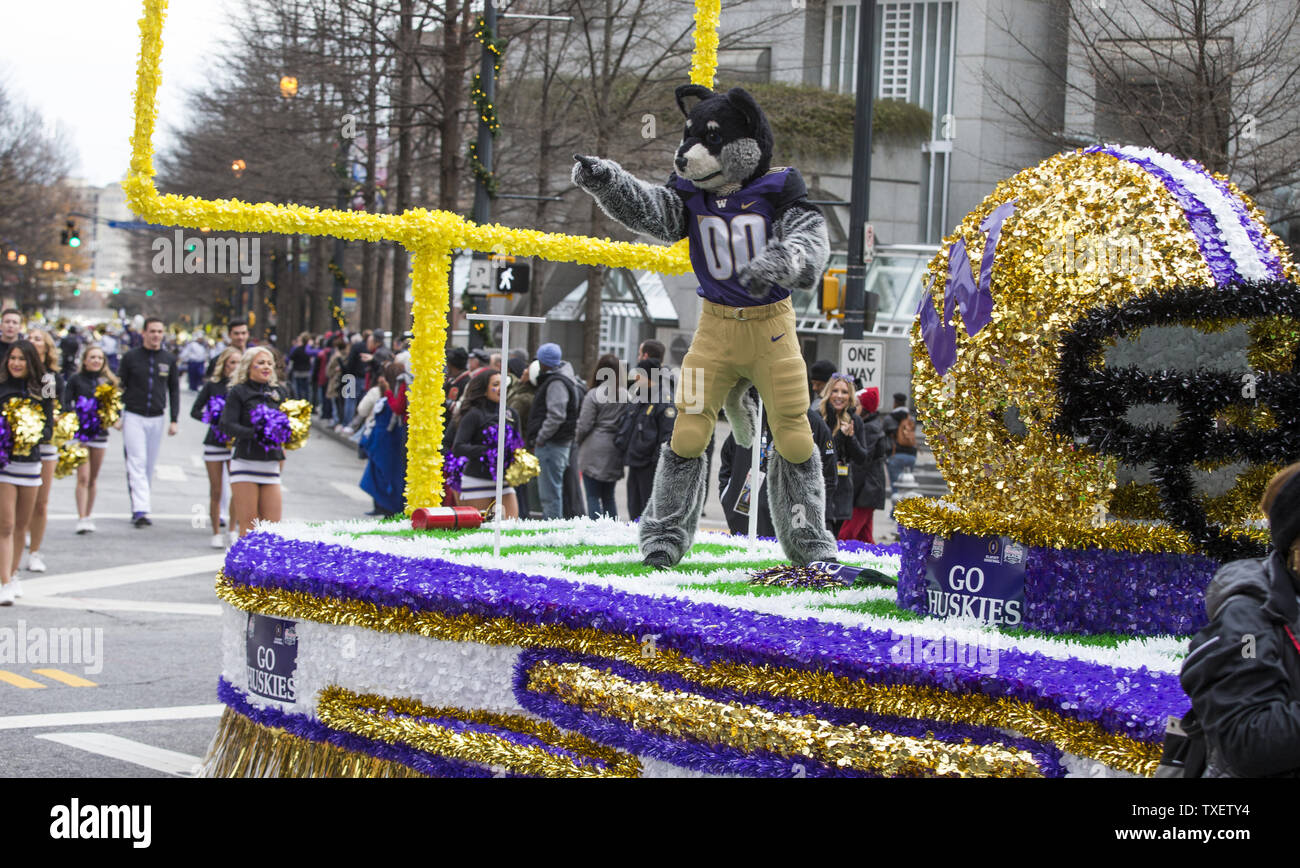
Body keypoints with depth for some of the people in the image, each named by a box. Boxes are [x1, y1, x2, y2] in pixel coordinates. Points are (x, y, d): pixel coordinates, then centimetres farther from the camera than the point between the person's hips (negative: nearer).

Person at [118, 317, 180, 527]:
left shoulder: (169, 360, 7)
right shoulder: (131, 357, -1)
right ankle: (140, 510, -17)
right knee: (137, 464, -11)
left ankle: (139, 508, 15)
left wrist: (174, 420, 5)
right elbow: (119, 387, 3)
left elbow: (174, 390, 11)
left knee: (149, 466, 6)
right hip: (133, 417, -3)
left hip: (156, 419, 3)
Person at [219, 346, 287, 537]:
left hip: (270, 464, 4)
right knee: (248, 525, -6)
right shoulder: (238, 392, -1)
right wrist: (254, 433, -27)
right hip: (245, 462, -4)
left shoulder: (278, 392, 14)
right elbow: (227, 425, -12)